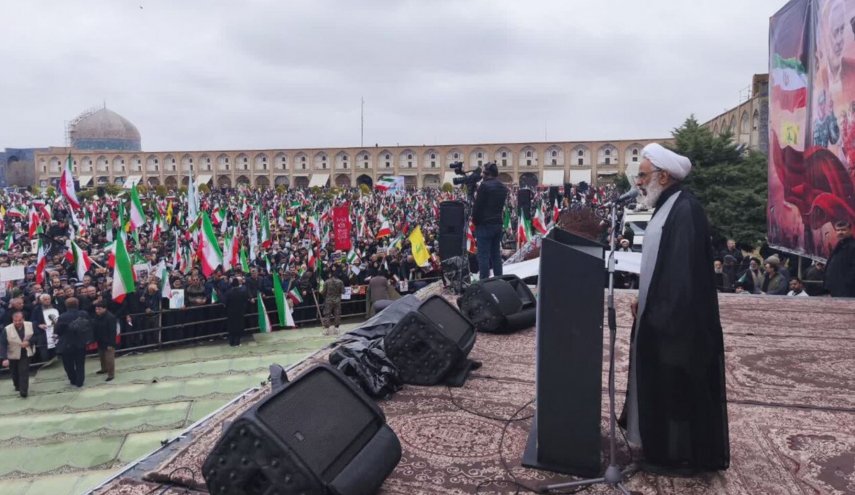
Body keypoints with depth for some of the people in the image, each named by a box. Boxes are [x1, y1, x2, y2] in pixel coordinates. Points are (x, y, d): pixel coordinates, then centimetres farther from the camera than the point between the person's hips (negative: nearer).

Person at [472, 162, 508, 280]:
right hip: (498, 224, 8)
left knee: (483, 256, -5)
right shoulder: (503, 188, 11)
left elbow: (478, 206, -13)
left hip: (485, 225, -8)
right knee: (496, 254, 13)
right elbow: (501, 206, 14)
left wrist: (475, 221, -2)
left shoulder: (484, 185, -13)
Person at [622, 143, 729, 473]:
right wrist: (645, 301, 10)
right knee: (662, 383, 18)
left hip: (676, 321, -10)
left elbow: (684, 272, -24)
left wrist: (660, 316, -20)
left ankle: (679, 457, 17)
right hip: (664, 315, 10)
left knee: (677, 385, 2)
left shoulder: (685, 210, -20)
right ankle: (663, 445, 31)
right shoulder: (667, 207, 11)